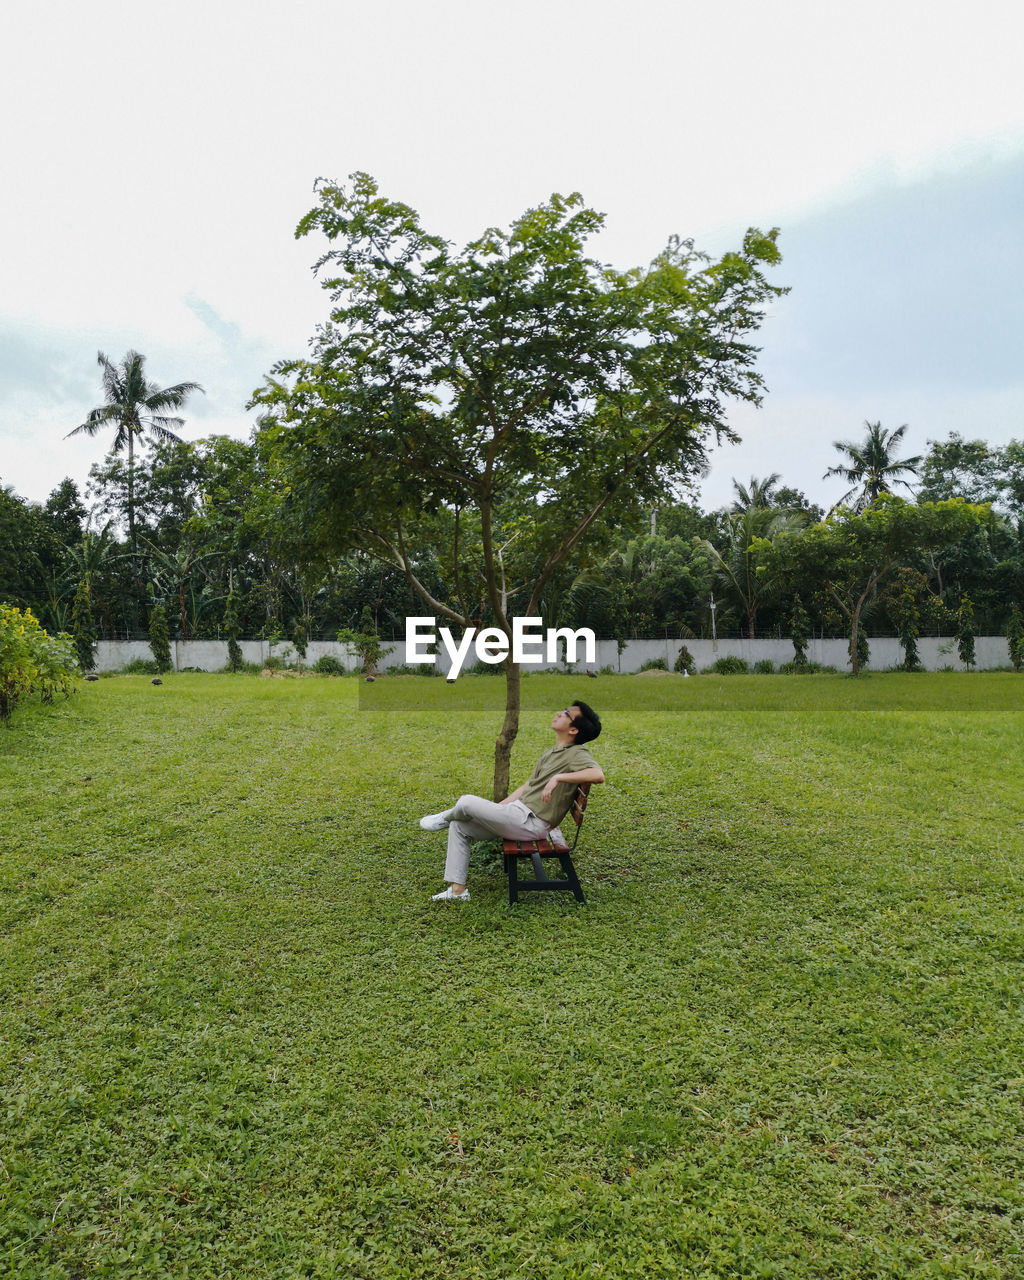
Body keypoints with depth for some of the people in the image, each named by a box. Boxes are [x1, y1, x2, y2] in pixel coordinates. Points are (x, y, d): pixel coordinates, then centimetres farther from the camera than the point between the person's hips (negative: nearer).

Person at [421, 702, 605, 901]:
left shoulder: (577, 753, -11)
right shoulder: (551, 752, 17)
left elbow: (598, 775, -33)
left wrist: (558, 777, -33)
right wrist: (497, 809, 15)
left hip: (531, 823, -10)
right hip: (518, 810, 10)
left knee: (466, 802, -13)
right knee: (459, 826, 7)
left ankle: (444, 818, 23)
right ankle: (457, 889, 9)